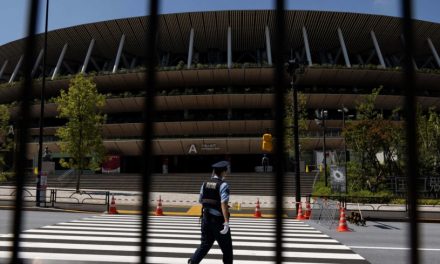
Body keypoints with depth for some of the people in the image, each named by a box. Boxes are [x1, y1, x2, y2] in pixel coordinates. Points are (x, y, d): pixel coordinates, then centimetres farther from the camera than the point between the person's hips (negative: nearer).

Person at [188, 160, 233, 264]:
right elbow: (224, 204, -24)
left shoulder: (205, 184, 5)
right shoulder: (223, 185, -14)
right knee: (226, 247, 12)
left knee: (205, 244, 13)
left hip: (206, 218, 6)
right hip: (218, 220, -6)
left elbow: (200, 200, 15)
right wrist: (226, 222, -27)